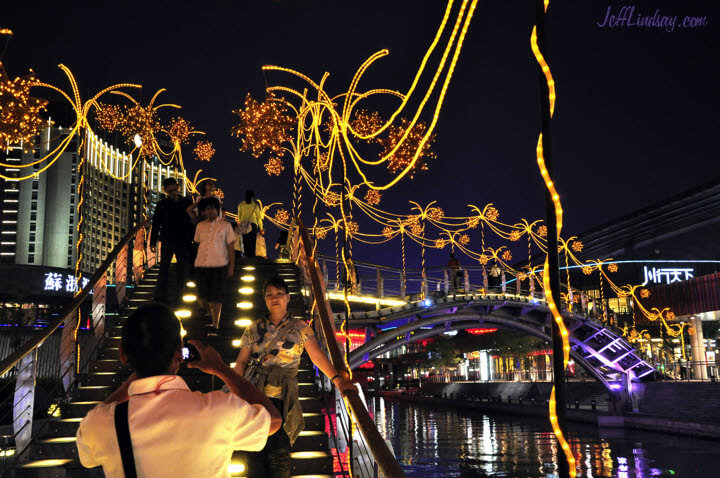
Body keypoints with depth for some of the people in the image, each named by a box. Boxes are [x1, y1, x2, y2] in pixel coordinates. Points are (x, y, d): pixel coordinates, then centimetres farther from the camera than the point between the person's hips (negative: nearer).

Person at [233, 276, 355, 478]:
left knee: (279, 452, -10)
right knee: (255, 452, -5)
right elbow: (241, 363, 13)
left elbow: (318, 356, 2)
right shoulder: (254, 329, 12)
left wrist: (338, 380, -8)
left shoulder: (300, 328, 9)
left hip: (284, 397, -1)